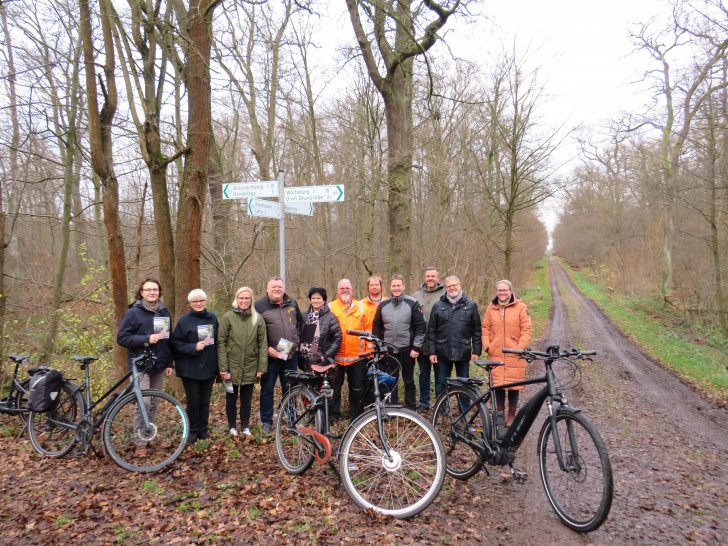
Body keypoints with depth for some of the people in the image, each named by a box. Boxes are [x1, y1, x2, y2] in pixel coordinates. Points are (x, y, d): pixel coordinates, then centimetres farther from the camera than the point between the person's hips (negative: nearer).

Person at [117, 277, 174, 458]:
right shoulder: (133, 312, -5)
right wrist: (146, 339, -20)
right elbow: (122, 338, -9)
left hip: (159, 367, 5)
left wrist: (169, 363, 11)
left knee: (153, 404, 13)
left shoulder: (164, 312, 11)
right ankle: (140, 443, 2)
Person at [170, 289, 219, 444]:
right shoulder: (184, 320, -4)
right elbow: (175, 344, -5)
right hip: (190, 369, -3)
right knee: (193, 403, 3)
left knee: (205, 402, 12)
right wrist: (193, 348, -19)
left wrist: (219, 364, 6)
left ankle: (204, 431, 26)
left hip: (208, 367, 3)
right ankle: (192, 432, 20)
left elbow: (218, 341, 13)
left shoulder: (213, 318, 7)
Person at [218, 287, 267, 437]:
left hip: (250, 368, 1)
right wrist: (223, 368, -11)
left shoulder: (258, 318, 1)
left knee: (246, 399, 13)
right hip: (232, 366, -1)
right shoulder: (228, 317, -5)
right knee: (231, 398, 13)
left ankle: (245, 426, 29)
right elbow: (221, 343, -6)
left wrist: (262, 367, -4)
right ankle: (232, 426, 30)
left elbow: (263, 344, 1)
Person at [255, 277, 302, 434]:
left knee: (289, 388, 14)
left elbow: (299, 323, 19)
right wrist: (266, 348, -15)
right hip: (271, 356, -3)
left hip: (291, 354, 4)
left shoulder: (292, 303, 7)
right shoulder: (259, 306, -6)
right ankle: (266, 421, 21)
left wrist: (297, 341, 8)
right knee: (267, 389, 7)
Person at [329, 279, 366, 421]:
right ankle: (333, 414, 21)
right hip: (336, 356, -1)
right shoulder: (330, 307, 6)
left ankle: (355, 414, 22)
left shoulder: (360, 307, 10)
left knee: (357, 388, 7)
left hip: (356, 356, 1)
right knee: (334, 387, 6)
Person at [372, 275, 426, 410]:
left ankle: (411, 409, 22)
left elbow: (420, 327, -4)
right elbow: (376, 327, 11)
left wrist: (416, 348, -9)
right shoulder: (383, 305, 5)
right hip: (388, 350, 2)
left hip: (407, 350, -2)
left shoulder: (412, 303, -4)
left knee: (409, 380, 10)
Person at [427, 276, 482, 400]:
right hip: (442, 353, 1)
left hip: (463, 353, 0)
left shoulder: (471, 305, 4)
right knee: (440, 385, 8)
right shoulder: (438, 305, 5)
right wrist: (432, 352, -2)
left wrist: (476, 351, 0)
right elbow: (431, 331, 4)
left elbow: (477, 330, 5)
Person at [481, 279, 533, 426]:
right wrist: (487, 345, 1)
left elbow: (526, 329, -2)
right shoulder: (491, 308, 9)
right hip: (495, 354, 3)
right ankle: (500, 413, 22)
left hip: (514, 354, -2)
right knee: (497, 384, 6)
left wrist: (520, 347, -11)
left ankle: (512, 414, 21)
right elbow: (485, 328, 13)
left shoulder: (520, 307, -1)